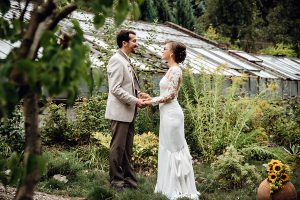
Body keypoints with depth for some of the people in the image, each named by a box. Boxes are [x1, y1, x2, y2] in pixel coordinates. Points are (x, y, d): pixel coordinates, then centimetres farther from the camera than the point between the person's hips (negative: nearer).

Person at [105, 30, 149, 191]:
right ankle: (116, 181, 7)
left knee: (127, 148, 13)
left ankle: (128, 179, 20)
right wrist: (135, 101, -16)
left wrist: (138, 93, 7)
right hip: (120, 111, -9)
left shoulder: (126, 60, 16)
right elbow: (115, 89, -20)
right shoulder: (116, 60, -14)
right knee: (118, 147, -1)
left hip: (128, 112, 9)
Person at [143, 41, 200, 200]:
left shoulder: (175, 70, -14)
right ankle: (172, 187, 19)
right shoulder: (172, 70, 15)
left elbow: (170, 95, -18)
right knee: (169, 148, 12)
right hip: (168, 112, 10)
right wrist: (152, 99, 14)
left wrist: (151, 102, -12)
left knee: (173, 149, -4)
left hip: (171, 113, -10)